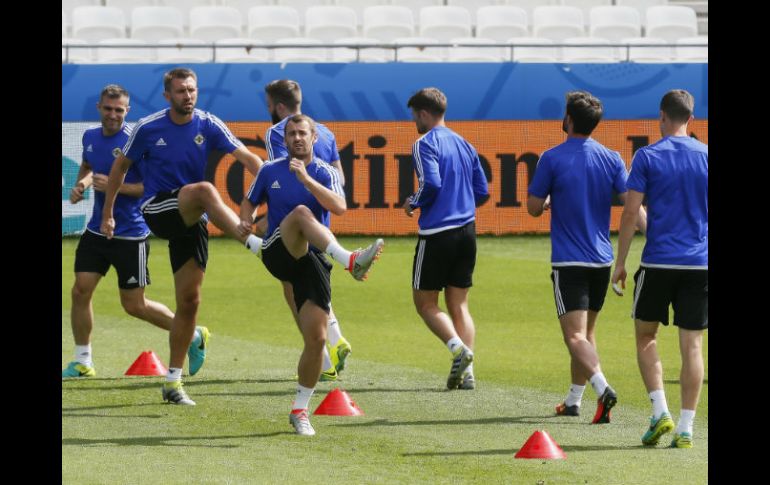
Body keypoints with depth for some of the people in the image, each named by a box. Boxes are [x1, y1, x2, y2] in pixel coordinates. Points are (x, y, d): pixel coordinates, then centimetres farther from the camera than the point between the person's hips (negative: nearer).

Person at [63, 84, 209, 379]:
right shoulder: (90, 137, 5)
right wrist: (82, 183, 6)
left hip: (130, 235, -6)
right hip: (97, 230, 6)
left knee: (134, 305, 1)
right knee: (80, 291, -3)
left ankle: (193, 336, 21)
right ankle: (82, 362, 10)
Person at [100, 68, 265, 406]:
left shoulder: (207, 125, -2)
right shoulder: (148, 128, -5)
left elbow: (245, 156, -10)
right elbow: (121, 166, 7)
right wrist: (107, 213, 9)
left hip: (191, 220, 3)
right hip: (157, 210, -3)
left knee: (189, 301, 1)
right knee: (204, 190, -34)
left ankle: (173, 382, 11)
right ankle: (255, 244, -49)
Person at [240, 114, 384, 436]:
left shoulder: (325, 173, 4)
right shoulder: (270, 171, 9)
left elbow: (339, 207, -15)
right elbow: (249, 202, 22)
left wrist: (306, 178, -24)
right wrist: (246, 221, -2)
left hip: (311, 261, 1)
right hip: (277, 253, -1)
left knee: (316, 339, -7)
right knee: (301, 212, -32)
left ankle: (300, 410, 8)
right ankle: (351, 261, -54)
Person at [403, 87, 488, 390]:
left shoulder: (425, 144, -8)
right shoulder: (465, 145, 15)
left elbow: (431, 184, -21)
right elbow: (482, 192, 14)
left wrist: (412, 204, -3)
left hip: (436, 233, -7)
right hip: (466, 231, 7)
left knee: (425, 302, 4)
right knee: (459, 304, 10)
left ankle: (459, 349, -18)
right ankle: (466, 372, -1)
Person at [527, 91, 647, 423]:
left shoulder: (552, 159, -8)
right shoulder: (611, 159, 2)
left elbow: (533, 207, -3)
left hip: (568, 261, -5)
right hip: (602, 259, 5)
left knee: (575, 336, -10)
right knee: (586, 330, 19)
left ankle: (602, 387, -33)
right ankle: (573, 400, 27)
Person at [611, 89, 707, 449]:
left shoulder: (647, 157, -3)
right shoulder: (706, 156, 4)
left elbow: (630, 212, -6)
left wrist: (620, 262, 1)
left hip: (658, 261, -2)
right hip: (699, 264, 2)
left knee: (645, 337, 13)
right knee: (691, 346, 4)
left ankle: (660, 412, -2)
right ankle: (685, 428, 0)